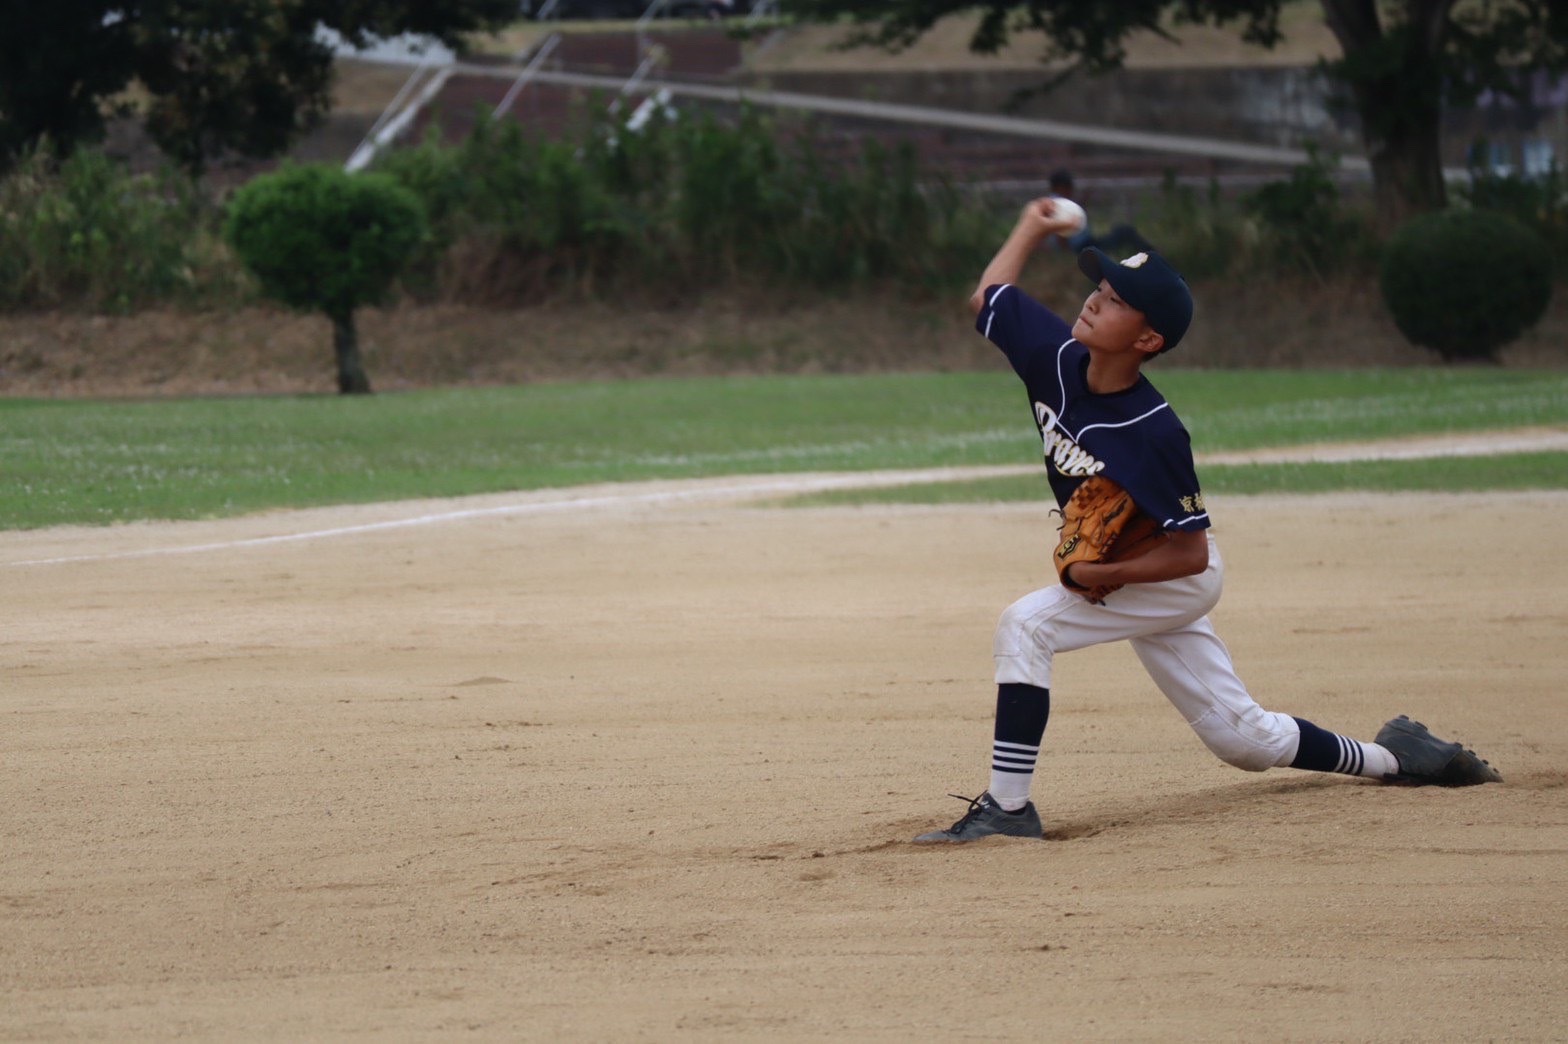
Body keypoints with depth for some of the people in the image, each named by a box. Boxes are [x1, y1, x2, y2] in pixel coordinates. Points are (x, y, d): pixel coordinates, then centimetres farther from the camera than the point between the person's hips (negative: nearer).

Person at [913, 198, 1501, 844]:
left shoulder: (1154, 433, -32)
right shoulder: (1058, 359, -15)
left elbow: (1191, 553, -25)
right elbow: (987, 296, 4)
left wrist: (1110, 575, -32)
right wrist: (1033, 229, 10)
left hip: (1171, 581, -8)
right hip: (1122, 579, 8)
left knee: (1025, 625, -24)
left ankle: (1008, 807, -22)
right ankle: (1391, 757, 32)